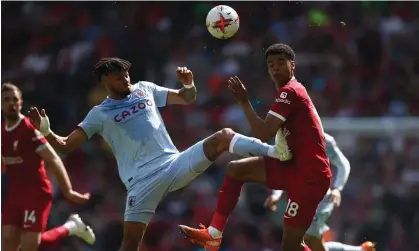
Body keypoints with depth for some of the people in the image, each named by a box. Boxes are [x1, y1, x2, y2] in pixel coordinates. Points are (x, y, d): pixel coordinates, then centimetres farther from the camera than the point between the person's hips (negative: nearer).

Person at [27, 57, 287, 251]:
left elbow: (187, 98, 19)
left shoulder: (144, 89, 13)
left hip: (174, 164, 2)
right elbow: (66, 145, 2)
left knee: (223, 137, -15)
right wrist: (46, 132, -17)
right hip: (143, 180, -2)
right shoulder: (100, 114, 6)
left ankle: (275, 152, -19)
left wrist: (189, 83, -4)